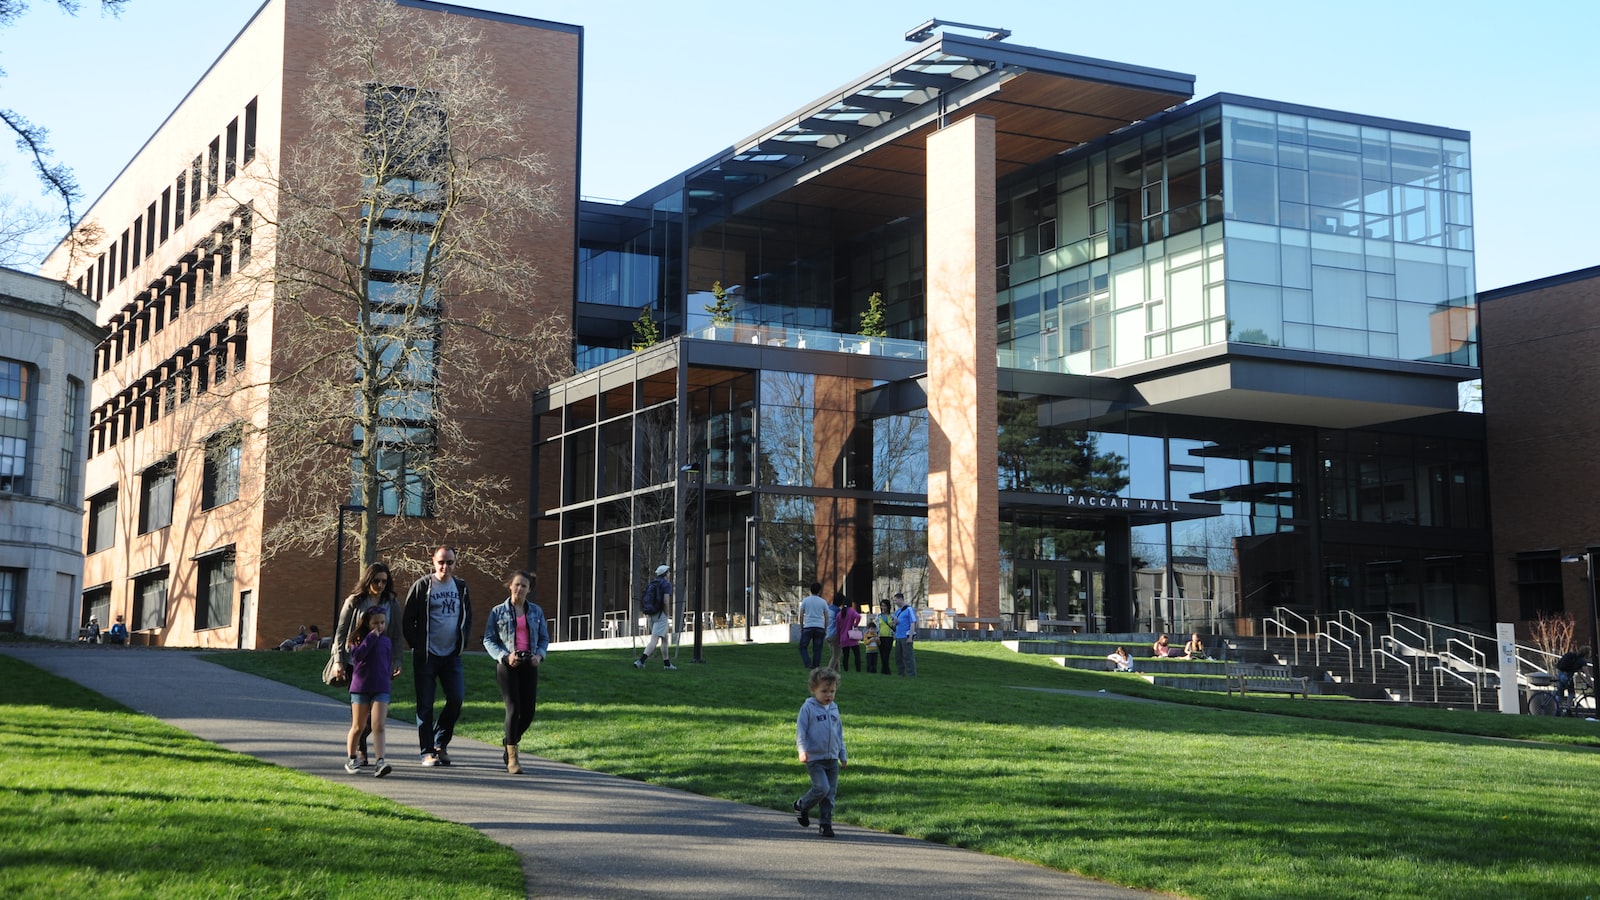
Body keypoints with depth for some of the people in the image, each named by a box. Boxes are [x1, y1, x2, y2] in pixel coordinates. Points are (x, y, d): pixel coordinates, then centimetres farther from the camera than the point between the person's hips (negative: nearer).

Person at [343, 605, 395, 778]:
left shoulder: (386, 642, 9)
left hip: (381, 689, 1)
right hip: (360, 688, -1)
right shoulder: (358, 640, 1)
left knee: (378, 726, -11)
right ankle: (351, 759, 26)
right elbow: (357, 655, -20)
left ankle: (381, 762, -18)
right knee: (358, 727, 9)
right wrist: (371, 637, -16)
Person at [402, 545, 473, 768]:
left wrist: (462, 641, 8)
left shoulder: (461, 587, 8)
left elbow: (467, 617, 19)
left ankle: (440, 742, 14)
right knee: (425, 705, -1)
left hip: (451, 655, 4)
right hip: (426, 656, -3)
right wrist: (416, 645, -6)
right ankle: (428, 751, 6)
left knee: (457, 699, -4)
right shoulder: (422, 586, -5)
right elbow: (408, 619, -2)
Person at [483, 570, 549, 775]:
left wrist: (540, 654, -5)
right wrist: (505, 656, -13)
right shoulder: (498, 612, 3)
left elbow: (544, 638, 15)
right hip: (507, 665, -3)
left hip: (529, 665, 3)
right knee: (513, 709, -12)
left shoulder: (536, 611, 11)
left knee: (528, 712, 1)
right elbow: (488, 640, 1)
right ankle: (512, 758, -3)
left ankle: (509, 739, 31)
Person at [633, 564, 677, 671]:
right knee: (654, 640, -12)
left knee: (664, 639, 19)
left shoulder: (651, 584, 15)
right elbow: (666, 601, -18)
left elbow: (644, 600, 13)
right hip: (661, 615, -8)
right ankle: (640, 661, -27)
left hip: (651, 615, 8)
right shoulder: (666, 584, -7)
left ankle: (667, 664, 23)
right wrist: (668, 617, -9)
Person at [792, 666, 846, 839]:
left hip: (832, 759, 6)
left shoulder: (834, 708, 13)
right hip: (815, 759, -6)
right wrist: (802, 750, -20)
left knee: (831, 793, 4)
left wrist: (843, 754, 22)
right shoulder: (808, 708, -5)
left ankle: (825, 824, 14)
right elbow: (800, 731, -8)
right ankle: (802, 805, 8)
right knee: (822, 788, -18)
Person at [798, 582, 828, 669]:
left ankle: (808, 664, -11)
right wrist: (825, 629, 15)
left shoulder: (805, 600, 4)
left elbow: (801, 615, 4)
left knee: (803, 647, 6)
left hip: (808, 627, -1)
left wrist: (801, 627, 12)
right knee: (817, 649, 6)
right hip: (820, 627, 1)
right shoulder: (823, 602, 6)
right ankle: (816, 667, 5)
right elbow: (826, 617, 7)